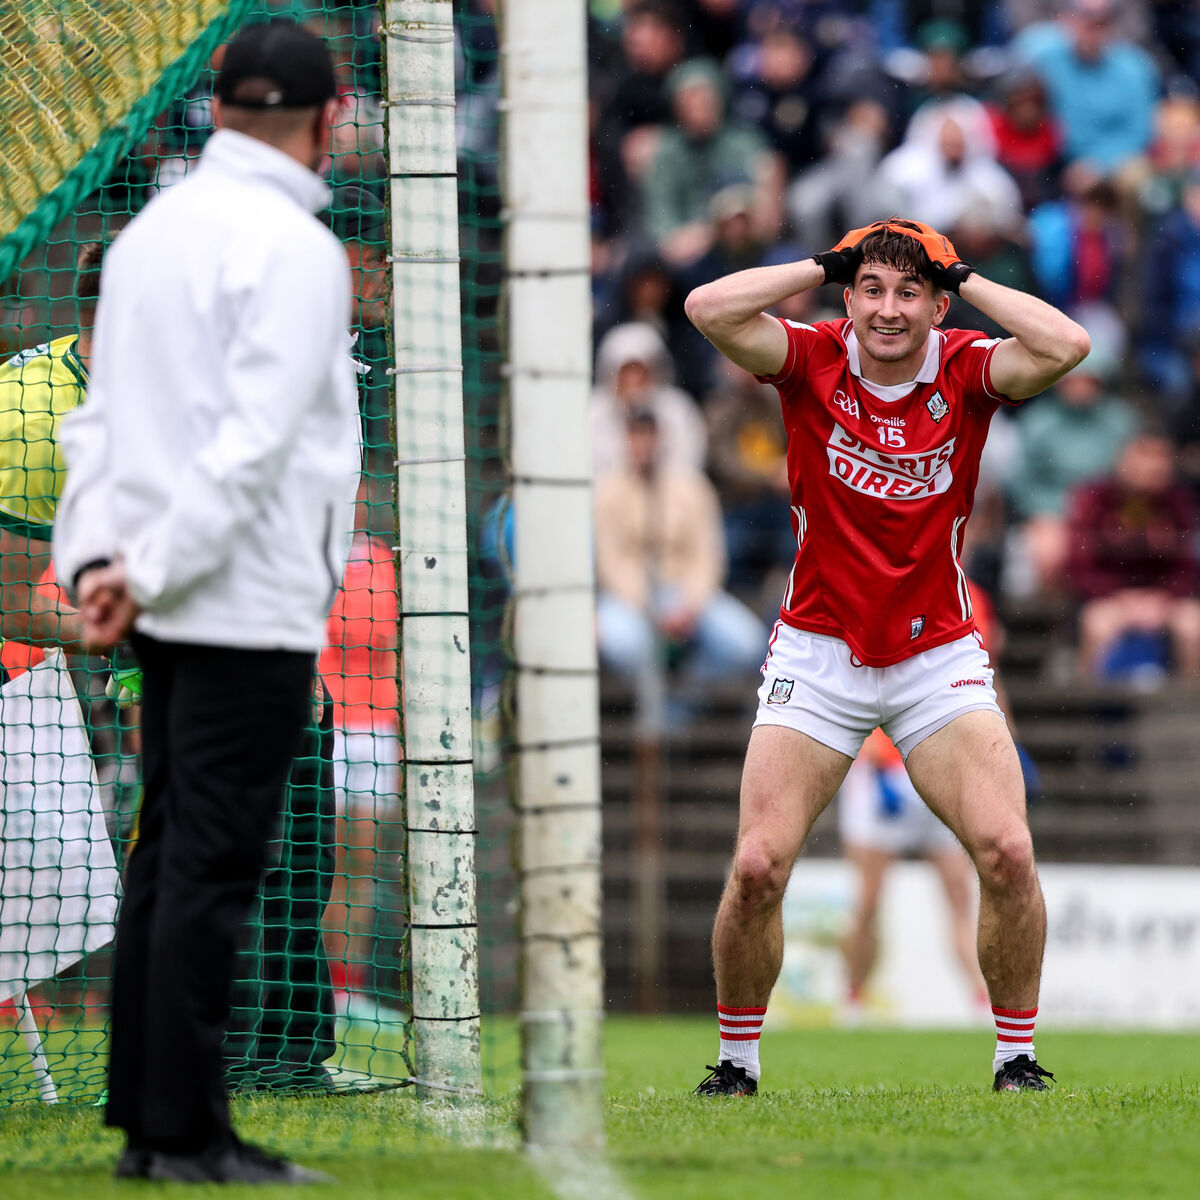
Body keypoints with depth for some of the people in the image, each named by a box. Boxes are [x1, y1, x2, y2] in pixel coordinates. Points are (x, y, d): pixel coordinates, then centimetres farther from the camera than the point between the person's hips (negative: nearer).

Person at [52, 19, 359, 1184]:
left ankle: (144, 1121, 12)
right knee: (211, 866, -7)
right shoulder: (291, 247, -13)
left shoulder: (152, 230, 13)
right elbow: (256, 438, -19)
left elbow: (100, 412, 10)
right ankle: (187, 1132, -6)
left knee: (169, 856, 11)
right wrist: (148, 570, -16)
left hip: (172, 608, 8)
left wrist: (93, 551, 2)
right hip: (251, 604, -8)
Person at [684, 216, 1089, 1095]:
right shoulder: (814, 363, -7)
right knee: (757, 867, -10)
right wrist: (826, 266, -14)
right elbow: (709, 310, -22)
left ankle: (1017, 1055, 2)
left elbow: (1065, 346, -26)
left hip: (940, 657, 0)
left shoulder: (966, 372, -7)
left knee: (1007, 851, -15)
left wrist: (965, 278, -15)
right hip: (818, 653, 0)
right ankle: (737, 1059, 10)